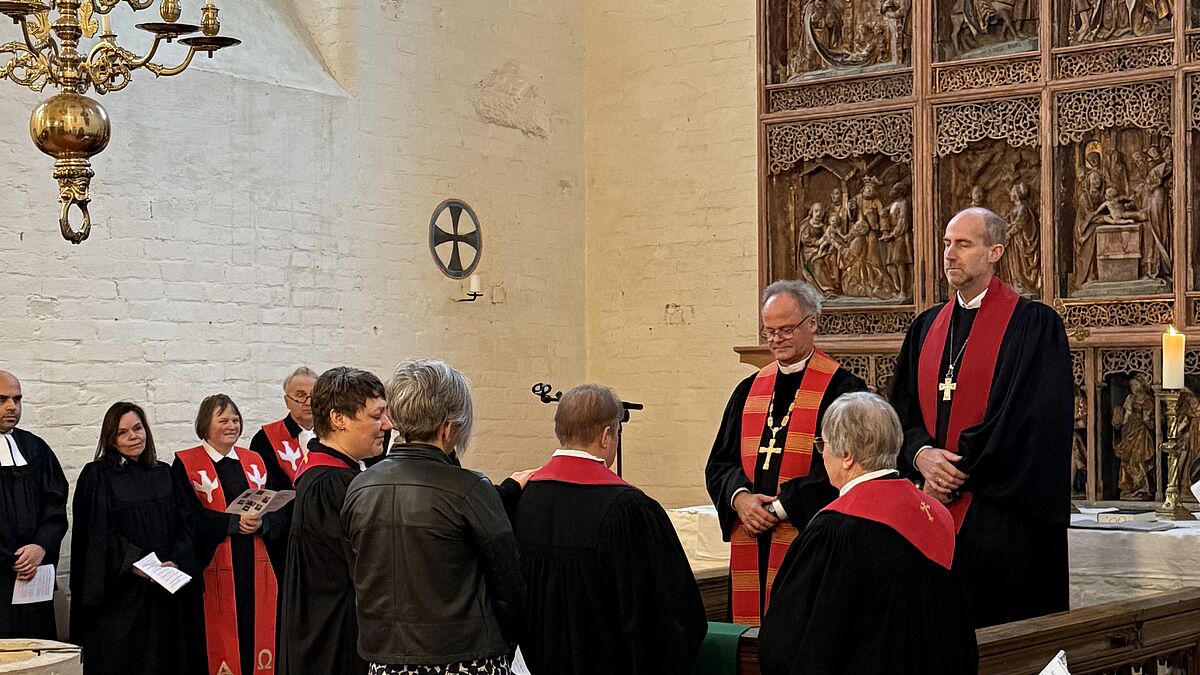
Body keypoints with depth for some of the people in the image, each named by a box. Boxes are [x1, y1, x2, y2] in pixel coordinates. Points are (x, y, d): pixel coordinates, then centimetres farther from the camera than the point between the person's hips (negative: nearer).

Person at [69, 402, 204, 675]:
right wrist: (135, 564, -19)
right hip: (120, 595, -4)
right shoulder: (96, 476, -2)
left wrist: (176, 561, -10)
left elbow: (184, 526, 8)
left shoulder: (163, 474, 11)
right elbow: (97, 534, -9)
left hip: (168, 594, 4)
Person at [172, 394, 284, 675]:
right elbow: (188, 517, -11)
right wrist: (234, 522, -18)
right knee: (221, 639, -1)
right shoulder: (186, 464, -1)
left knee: (256, 633, 4)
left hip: (254, 565, 4)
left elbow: (276, 511, 8)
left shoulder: (254, 461, 13)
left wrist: (260, 523, -13)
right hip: (214, 566, -4)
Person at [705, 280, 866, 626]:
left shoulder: (841, 388, -1)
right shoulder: (750, 390, 17)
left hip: (809, 543, -5)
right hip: (750, 542, 5)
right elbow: (719, 462, 14)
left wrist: (781, 507, -13)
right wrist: (739, 497, -7)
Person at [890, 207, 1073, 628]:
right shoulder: (926, 328, 14)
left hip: (1000, 517, -5)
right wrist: (921, 454, -9)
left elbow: (1030, 420, -12)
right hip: (934, 513, 5)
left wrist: (957, 474, -12)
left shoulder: (1034, 325, -4)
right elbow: (902, 411, 13)